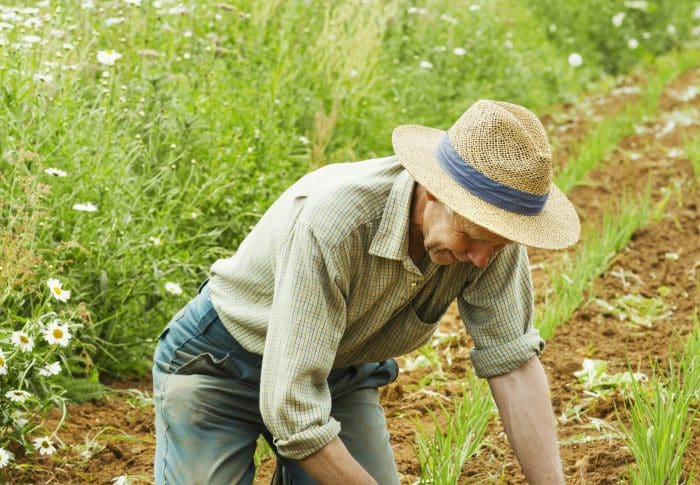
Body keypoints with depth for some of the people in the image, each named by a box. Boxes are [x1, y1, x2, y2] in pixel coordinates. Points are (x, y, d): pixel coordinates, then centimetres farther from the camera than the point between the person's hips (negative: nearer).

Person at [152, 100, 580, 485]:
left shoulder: (491, 224, -22)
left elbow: (515, 365, -18)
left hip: (341, 374, 5)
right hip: (219, 370, -5)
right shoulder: (334, 223, -39)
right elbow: (292, 409, -38)